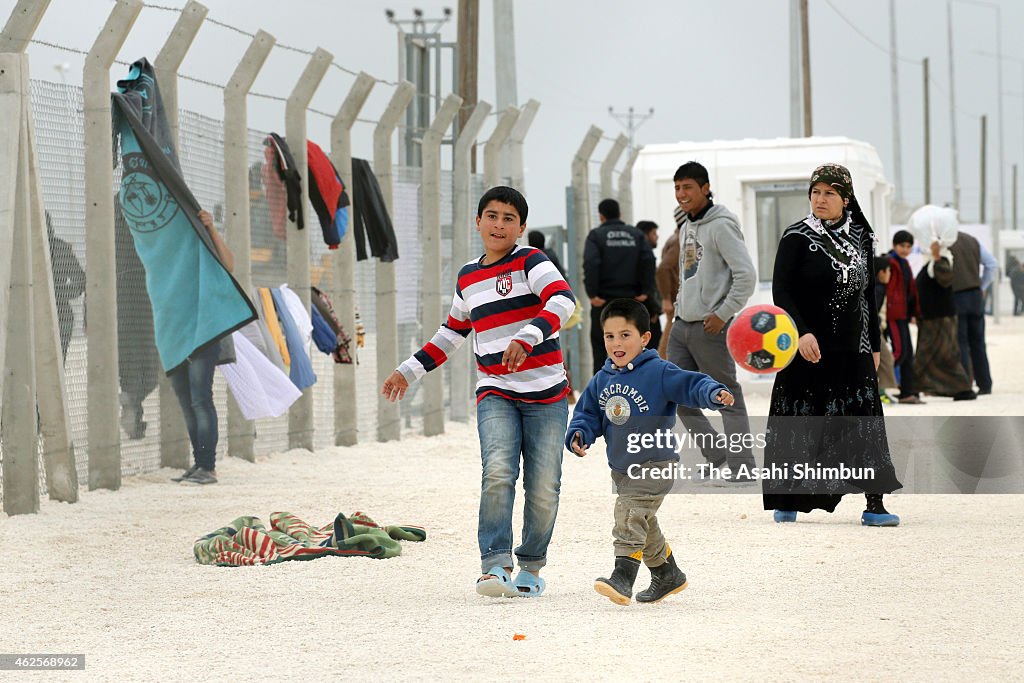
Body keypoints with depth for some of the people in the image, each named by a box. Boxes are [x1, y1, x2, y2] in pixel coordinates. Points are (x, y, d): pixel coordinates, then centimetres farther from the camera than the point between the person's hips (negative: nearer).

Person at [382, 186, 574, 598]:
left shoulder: (530, 262, -4)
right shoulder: (467, 278, 13)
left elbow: (563, 299, -23)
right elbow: (452, 333, 28)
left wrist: (526, 337, -37)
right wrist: (409, 372, 24)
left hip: (546, 395, -3)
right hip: (495, 394, 3)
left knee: (544, 488, -3)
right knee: (498, 472, -21)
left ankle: (531, 567, 18)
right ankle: (495, 565, -23)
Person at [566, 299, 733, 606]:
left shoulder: (658, 372, -13)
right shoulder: (602, 380, 6)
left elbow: (691, 384, -21)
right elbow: (588, 413, 13)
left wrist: (715, 394, -42)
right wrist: (579, 434, -8)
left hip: (654, 466, -8)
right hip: (622, 468, 8)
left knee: (630, 514, -23)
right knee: (643, 525, 19)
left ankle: (623, 578, -28)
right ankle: (667, 574, 38)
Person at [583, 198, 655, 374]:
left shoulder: (596, 235, 0)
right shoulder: (636, 234, 10)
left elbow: (590, 264, -15)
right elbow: (649, 260, -4)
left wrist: (592, 294, -13)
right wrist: (645, 291, -3)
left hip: (604, 301, -3)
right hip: (631, 300, 3)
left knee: (601, 350, 1)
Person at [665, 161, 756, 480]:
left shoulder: (721, 226, -12)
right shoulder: (686, 228, 15)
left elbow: (745, 274, -17)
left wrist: (722, 314, -17)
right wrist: (680, 304, 13)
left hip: (709, 327, -9)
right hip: (682, 323, 9)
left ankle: (740, 465, 4)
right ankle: (718, 458, 14)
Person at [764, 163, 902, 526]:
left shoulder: (861, 238, 9)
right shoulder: (797, 237, -4)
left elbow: (868, 293, 15)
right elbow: (781, 291, -9)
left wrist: (874, 345, 13)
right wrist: (801, 333, -21)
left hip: (852, 349, 3)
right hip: (809, 347, -3)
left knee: (864, 422, -4)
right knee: (800, 423, 2)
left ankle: (874, 505, -6)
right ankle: (787, 501, 15)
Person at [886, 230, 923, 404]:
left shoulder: (904, 264, 19)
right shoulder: (889, 262, -11)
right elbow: (883, 289, -17)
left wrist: (913, 313, 17)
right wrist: (881, 313, -22)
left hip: (902, 314, 10)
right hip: (892, 314, -10)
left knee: (908, 354, 8)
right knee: (900, 351, -15)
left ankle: (908, 393, 10)